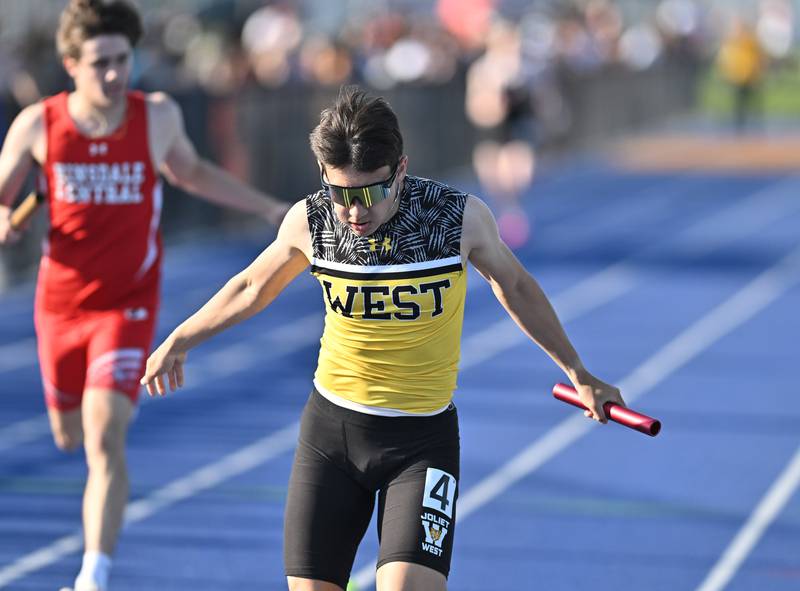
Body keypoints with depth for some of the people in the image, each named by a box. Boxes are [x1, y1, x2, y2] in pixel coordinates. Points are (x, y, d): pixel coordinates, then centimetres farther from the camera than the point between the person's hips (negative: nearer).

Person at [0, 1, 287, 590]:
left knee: (104, 441, -20)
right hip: (60, 303, 2)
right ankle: (118, 403, 60)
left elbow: (191, 171, 13)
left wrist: (270, 208, 14)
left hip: (127, 306, -2)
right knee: (71, 436, 21)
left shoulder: (157, 116, -9)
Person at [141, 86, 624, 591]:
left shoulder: (460, 217, -14)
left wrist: (578, 373, 16)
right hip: (330, 429, 3)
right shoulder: (309, 221, -9)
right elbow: (253, 288, 12)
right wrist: (177, 342, 24)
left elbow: (515, 287, 7)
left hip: (423, 439, -2)